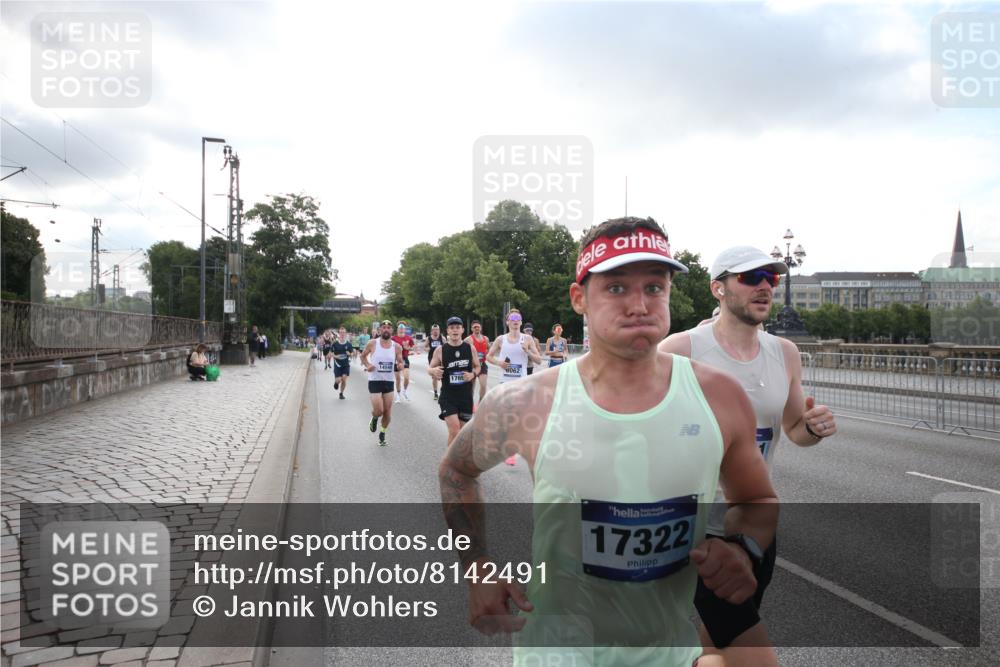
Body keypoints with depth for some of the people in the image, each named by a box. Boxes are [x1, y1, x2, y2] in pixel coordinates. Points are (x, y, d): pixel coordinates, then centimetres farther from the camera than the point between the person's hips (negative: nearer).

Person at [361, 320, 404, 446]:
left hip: (389, 382, 3)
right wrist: (367, 365, -11)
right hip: (374, 381, -3)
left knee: (388, 411, 6)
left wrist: (400, 365, -16)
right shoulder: (372, 344, -7)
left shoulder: (397, 347, -2)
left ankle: (382, 434, 28)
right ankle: (374, 419, 27)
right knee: (379, 411, -11)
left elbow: (400, 362, 7)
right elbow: (363, 356, 8)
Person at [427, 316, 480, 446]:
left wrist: (473, 374, -10)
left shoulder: (470, 348, 0)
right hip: (448, 396, -2)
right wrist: (433, 371, -20)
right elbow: (429, 368, 4)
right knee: (454, 429, -15)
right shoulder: (440, 350, -5)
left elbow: (477, 366, 12)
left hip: (466, 396, 3)